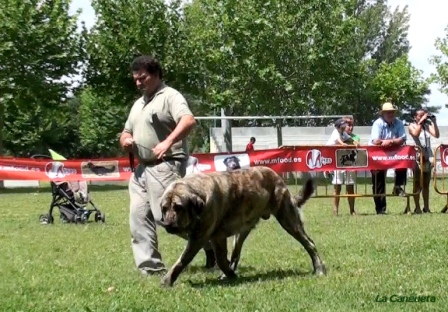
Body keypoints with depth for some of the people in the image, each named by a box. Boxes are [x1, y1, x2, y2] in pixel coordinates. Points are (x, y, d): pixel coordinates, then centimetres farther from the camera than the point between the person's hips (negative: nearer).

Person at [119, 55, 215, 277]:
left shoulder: (170, 96, -6)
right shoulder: (138, 104, 22)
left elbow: (189, 120, -23)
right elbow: (126, 133, 29)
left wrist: (167, 142, -37)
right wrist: (125, 141, 4)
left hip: (165, 167, -9)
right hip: (141, 168, 9)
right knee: (138, 218, 2)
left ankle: (211, 244, 6)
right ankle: (150, 267, 6)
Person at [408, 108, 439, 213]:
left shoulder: (427, 126, 11)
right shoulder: (412, 126, 0)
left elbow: (436, 135, -2)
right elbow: (415, 134, -21)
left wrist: (434, 122, -8)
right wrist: (421, 121, -19)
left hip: (428, 157, 4)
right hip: (418, 157, -4)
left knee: (426, 184, 7)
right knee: (417, 184, -2)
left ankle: (426, 207, 10)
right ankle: (417, 207, -1)